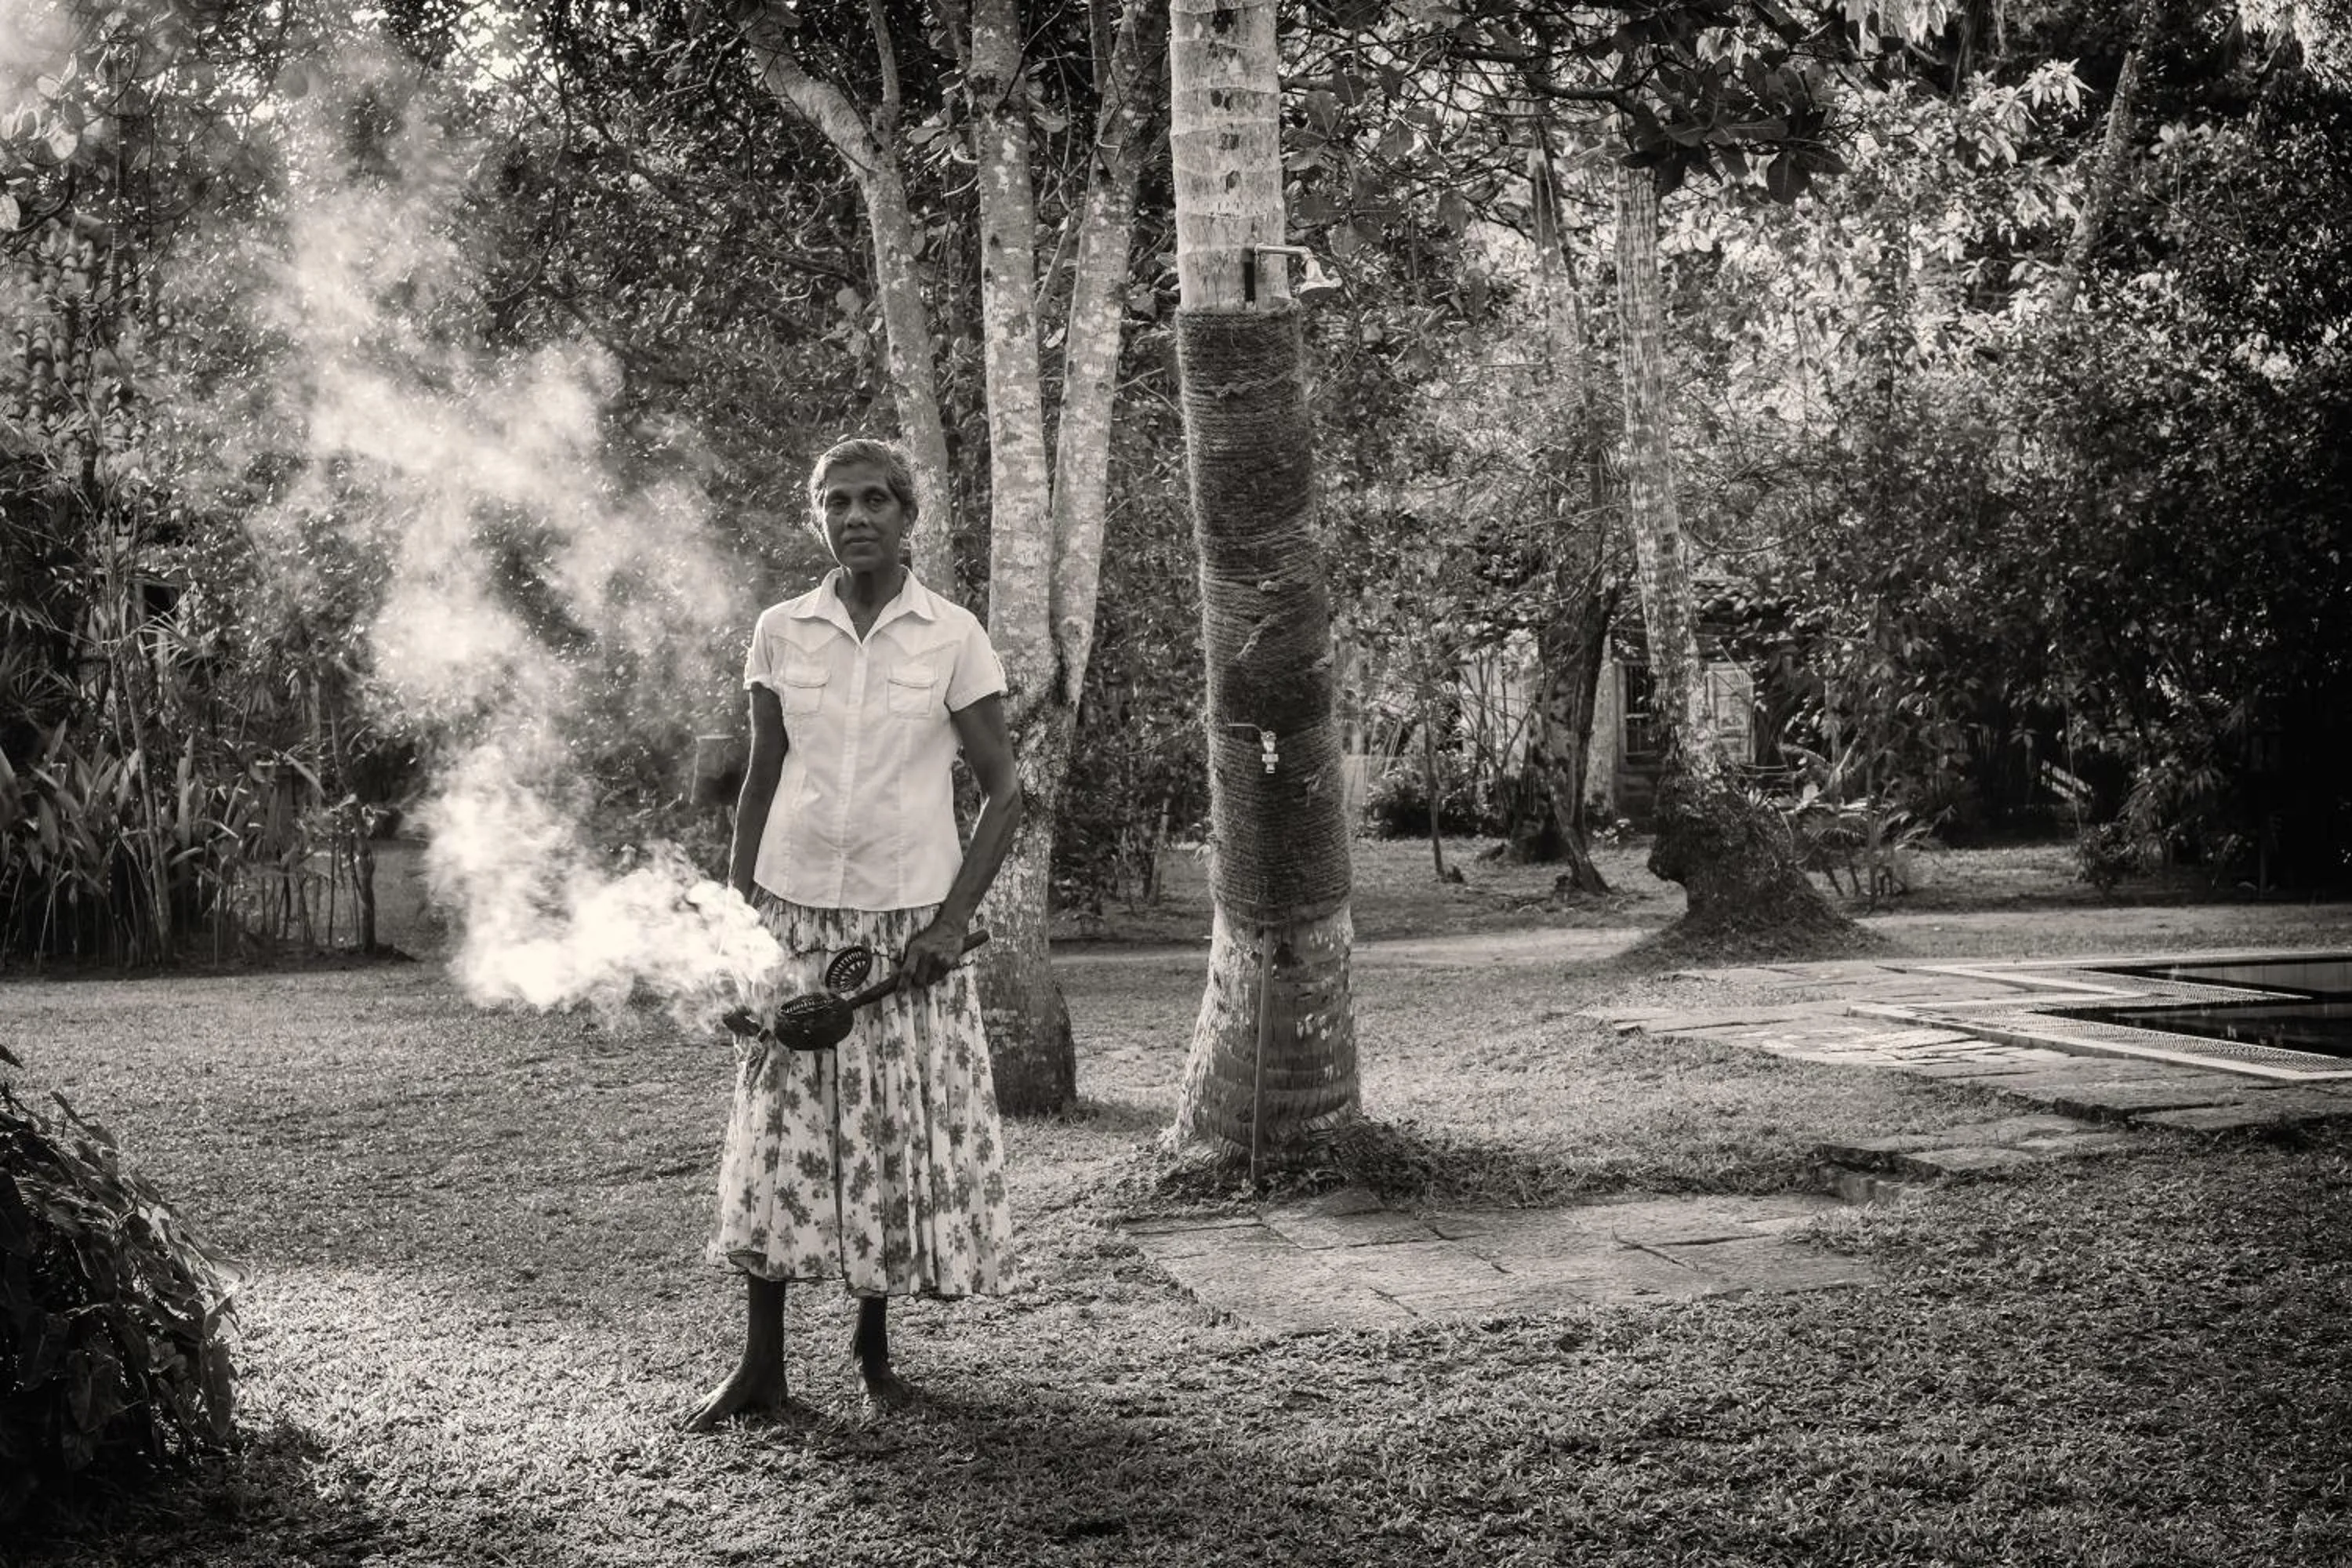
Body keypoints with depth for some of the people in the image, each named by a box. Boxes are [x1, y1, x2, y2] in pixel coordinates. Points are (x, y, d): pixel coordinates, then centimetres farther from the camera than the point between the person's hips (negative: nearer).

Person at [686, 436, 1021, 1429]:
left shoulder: (953, 638, -2)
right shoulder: (780, 632, 4)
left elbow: (1003, 791, -1)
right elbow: (761, 780, 10)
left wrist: (953, 920, -9)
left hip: (909, 921, -1)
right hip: (794, 912, 1)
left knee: (904, 1128, 1)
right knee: (778, 1127, -1)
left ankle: (874, 1345, 18)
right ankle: (760, 1366, 6)